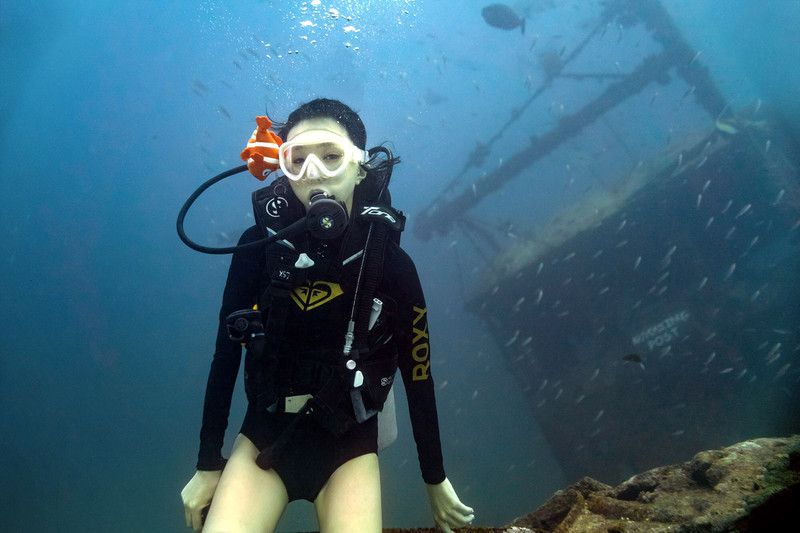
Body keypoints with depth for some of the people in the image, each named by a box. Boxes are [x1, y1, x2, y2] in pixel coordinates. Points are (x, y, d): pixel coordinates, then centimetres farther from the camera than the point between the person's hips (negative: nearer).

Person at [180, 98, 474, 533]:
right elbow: (226, 354, -2)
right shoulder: (260, 247, -10)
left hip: (348, 446, 0)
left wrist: (436, 480, 6)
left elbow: (418, 376, -3)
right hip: (266, 435, 1)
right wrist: (208, 465, 1)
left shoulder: (391, 264, -12)